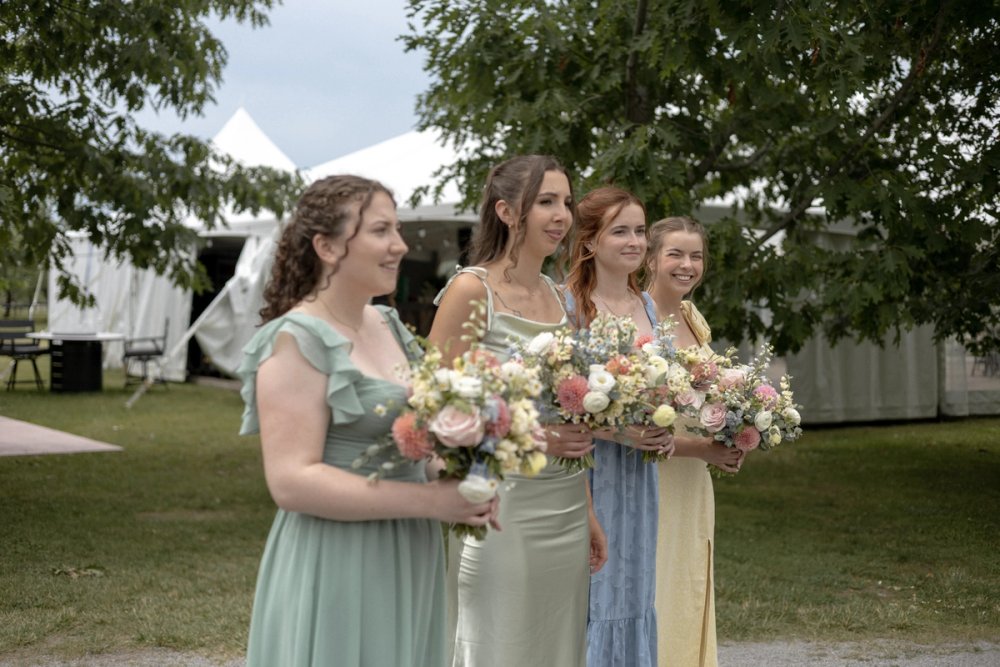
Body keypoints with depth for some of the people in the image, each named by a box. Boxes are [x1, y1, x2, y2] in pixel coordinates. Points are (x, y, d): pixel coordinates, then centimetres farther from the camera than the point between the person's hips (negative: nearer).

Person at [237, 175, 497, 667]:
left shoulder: (388, 326, 9)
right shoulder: (298, 340, -15)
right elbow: (291, 480, -22)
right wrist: (431, 501, -23)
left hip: (406, 564, 8)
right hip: (335, 571, -8)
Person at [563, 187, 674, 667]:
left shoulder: (646, 305, 10)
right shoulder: (569, 305, -11)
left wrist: (664, 429, 1)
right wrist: (615, 431, -21)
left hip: (638, 473, 7)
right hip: (586, 470, -7)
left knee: (633, 589, 12)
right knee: (589, 596, -2)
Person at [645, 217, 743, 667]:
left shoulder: (695, 320, 11)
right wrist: (700, 448, -18)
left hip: (693, 485, 8)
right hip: (649, 480, -8)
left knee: (688, 594, 12)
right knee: (651, 597, -3)